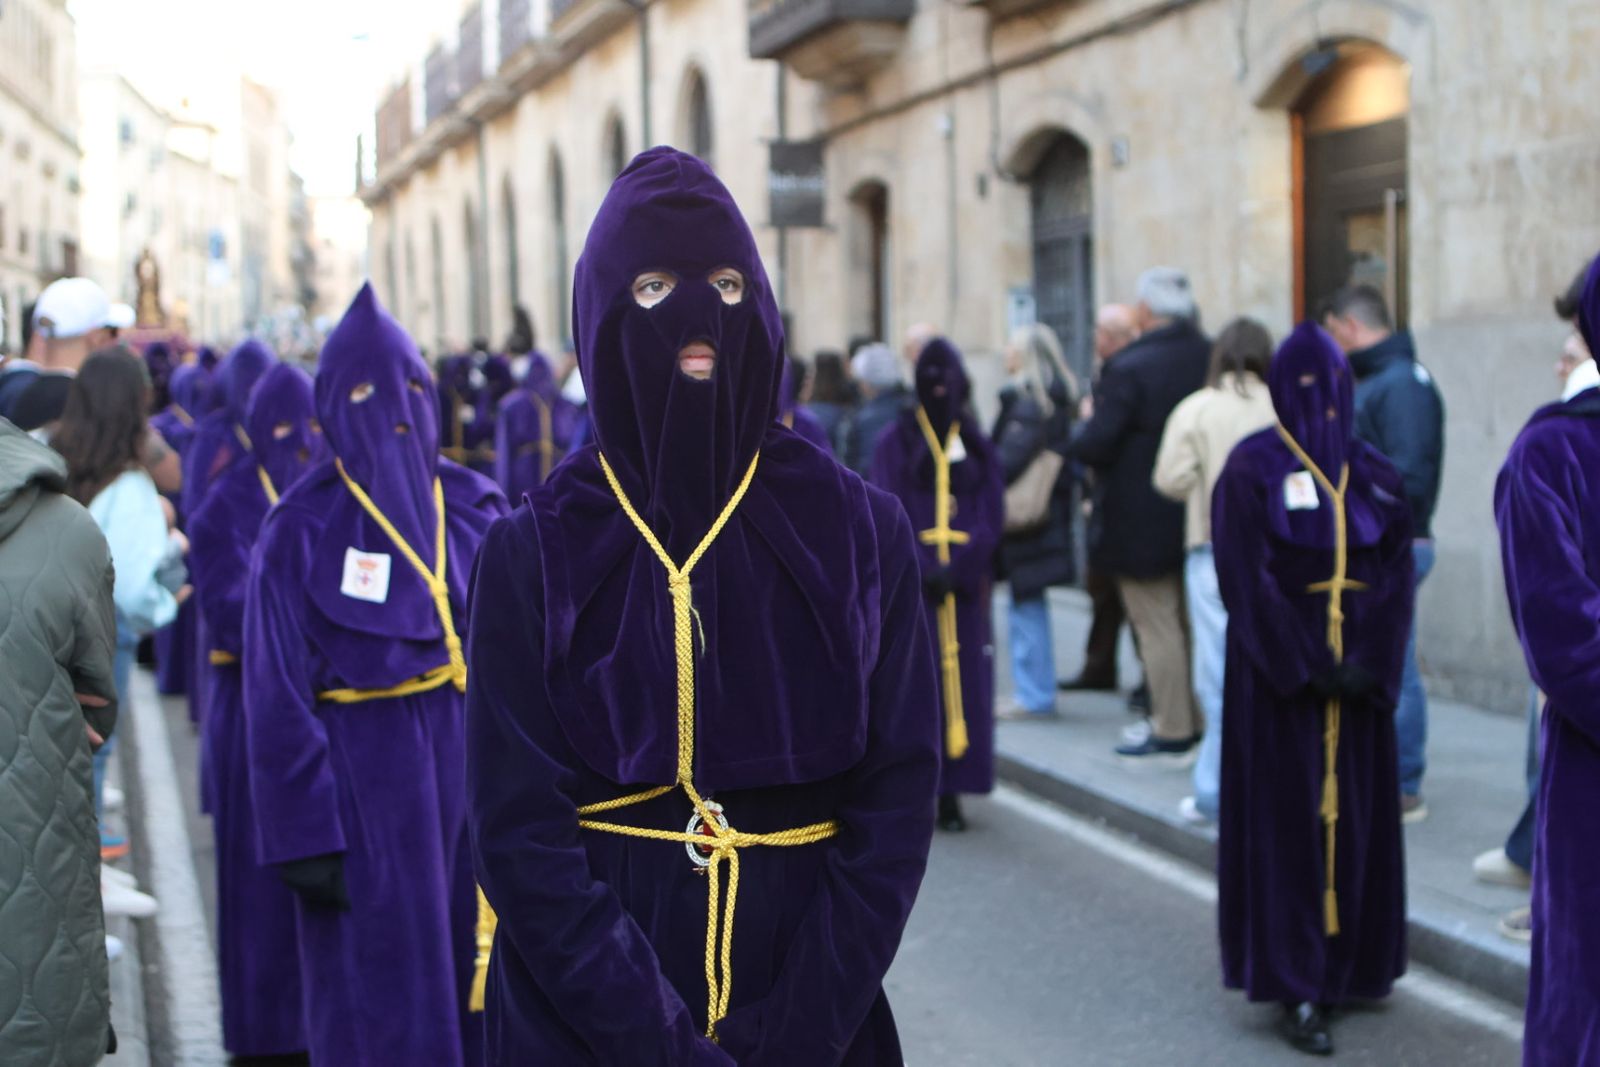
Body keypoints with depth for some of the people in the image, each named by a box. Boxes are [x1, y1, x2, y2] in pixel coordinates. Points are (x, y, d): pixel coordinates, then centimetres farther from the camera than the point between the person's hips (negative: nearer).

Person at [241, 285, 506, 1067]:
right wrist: (305, 839, -10)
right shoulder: (300, 530, -5)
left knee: (481, 986, 10)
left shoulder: (475, 509, 6)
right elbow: (278, 699, -6)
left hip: (474, 779, 4)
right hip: (365, 791, -3)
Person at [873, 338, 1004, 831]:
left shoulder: (978, 446, 11)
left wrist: (959, 567, -10)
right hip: (909, 582, -2)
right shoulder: (895, 442, 5)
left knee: (963, 677, -1)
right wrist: (921, 567, -15)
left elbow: (992, 517, 4)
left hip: (965, 582, 2)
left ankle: (951, 794, 5)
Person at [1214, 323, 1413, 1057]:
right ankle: (1296, 989, 0)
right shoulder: (1252, 469, -4)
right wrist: (1309, 666, -16)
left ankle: (1347, 964, 20)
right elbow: (1247, 579, -11)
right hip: (1277, 675, -4)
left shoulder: (1373, 474, 9)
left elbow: (1397, 575, 4)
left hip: (1359, 673, 4)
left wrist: (1370, 663, -9)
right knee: (1287, 822, -3)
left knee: (1355, 820, 7)